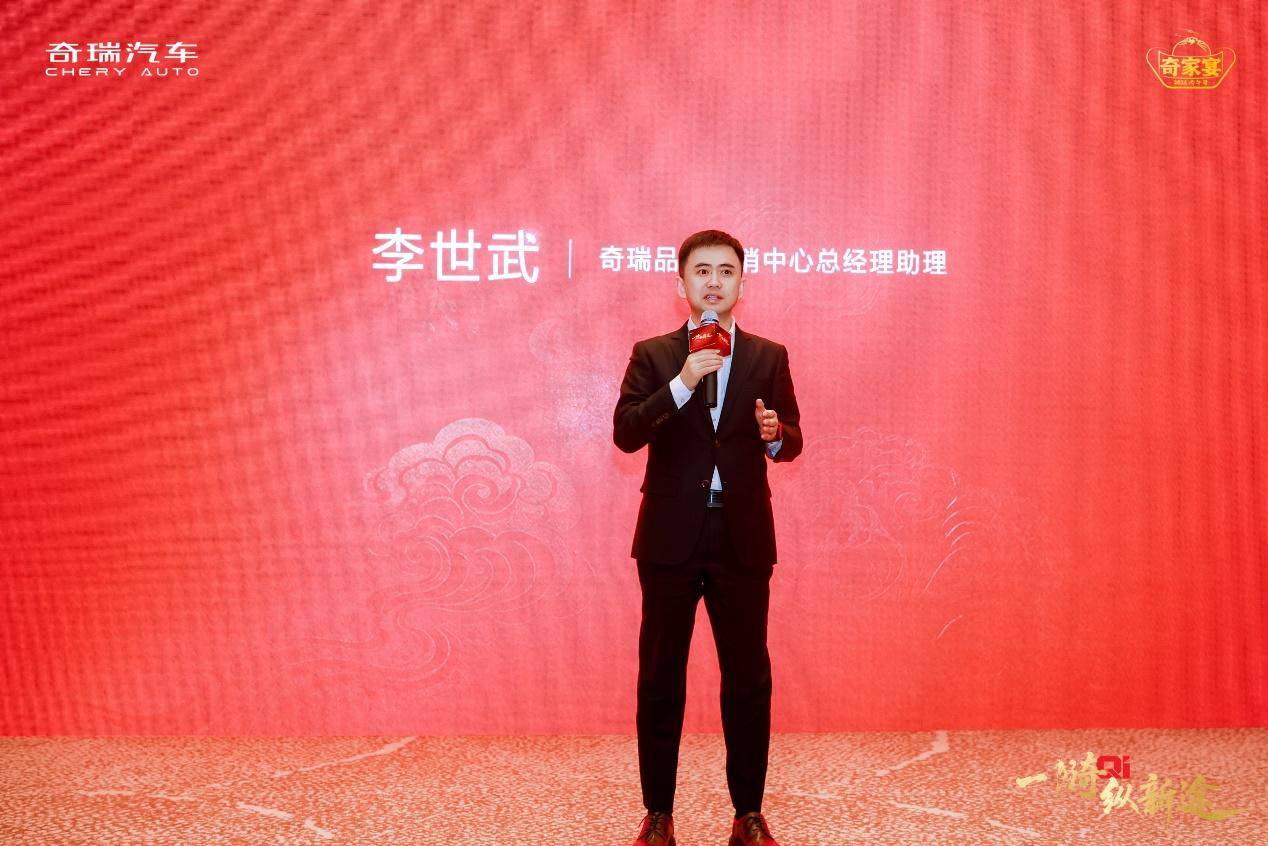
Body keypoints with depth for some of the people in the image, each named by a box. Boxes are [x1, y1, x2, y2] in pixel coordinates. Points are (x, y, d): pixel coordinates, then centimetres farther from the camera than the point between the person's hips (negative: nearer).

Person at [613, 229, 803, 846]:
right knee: (660, 678, 8)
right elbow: (625, 434, -8)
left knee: (748, 678, 7)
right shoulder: (653, 355, 2)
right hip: (670, 538, -1)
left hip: (743, 539, 1)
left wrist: (775, 434, -15)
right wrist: (681, 384, -19)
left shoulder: (768, 357, 6)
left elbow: (791, 443, 8)